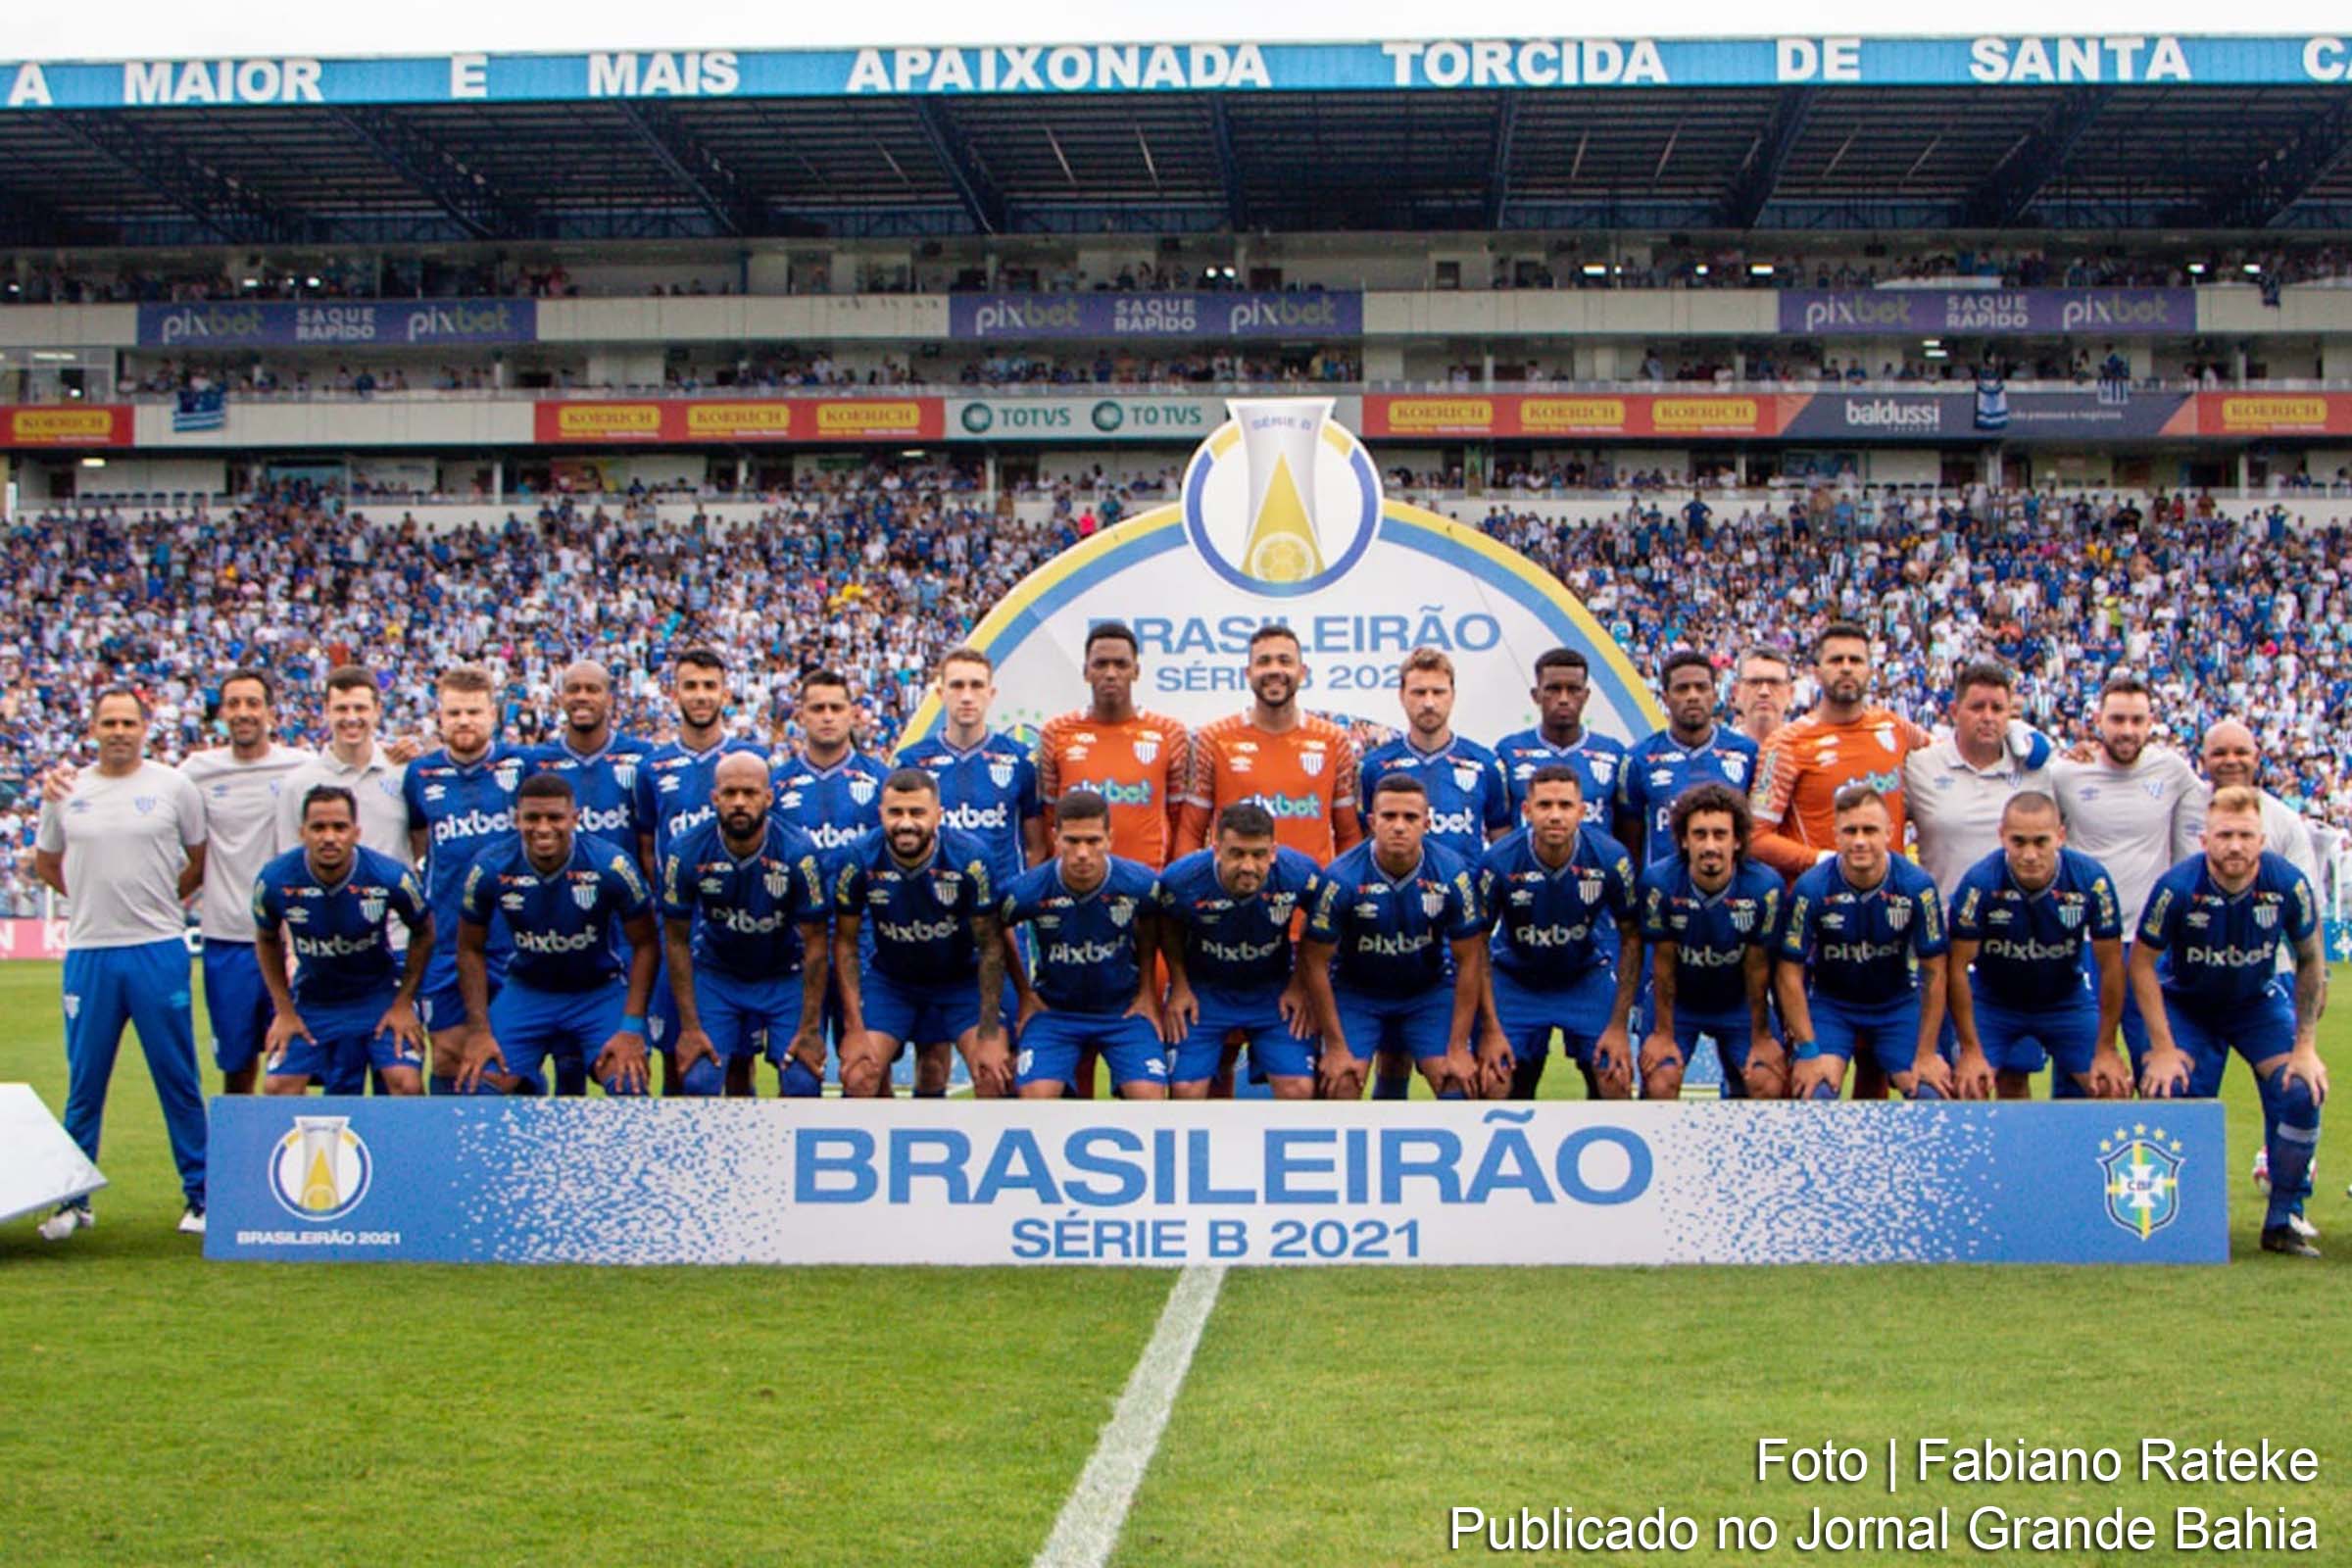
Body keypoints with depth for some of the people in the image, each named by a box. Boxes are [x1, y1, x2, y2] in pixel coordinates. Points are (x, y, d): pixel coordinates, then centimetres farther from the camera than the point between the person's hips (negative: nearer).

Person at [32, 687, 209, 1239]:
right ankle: (73, 1197, 18)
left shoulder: (174, 786, 2)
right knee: (83, 1083, 7)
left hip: (159, 950, -2)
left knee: (179, 1080, 2)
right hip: (88, 952, 2)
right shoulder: (65, 791, 7)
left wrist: (160, 901, 5)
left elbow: (201, 860, 12)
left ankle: (200, 1194, 10)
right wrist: (97, 899, 12)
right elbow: (45, 862, 21)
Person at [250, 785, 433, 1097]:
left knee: (407, 1084, -17)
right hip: (311, 999, 2)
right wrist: (284, 1010, 1)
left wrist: (404, 1004, -3)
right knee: (278, 1088, -9)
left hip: (380, 995, -2)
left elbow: (423, 934, -3)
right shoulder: (274, 881, -19)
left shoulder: (390, 878, -23)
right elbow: (267, 941, 3)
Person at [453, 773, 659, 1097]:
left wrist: (632, 1027, -14)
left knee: (629, 1088, -22)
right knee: (476, 1088, -14)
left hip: (601, 992, -1)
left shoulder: (612, 864, -20)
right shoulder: (490, 868, -15)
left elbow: (644, 945, -9)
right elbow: (471, 950, -1)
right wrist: (479, 1031, -6)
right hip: (525, 991, 1)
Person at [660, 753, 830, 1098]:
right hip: (716, 975, 1)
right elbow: (677, 941, -7)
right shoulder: (687, 854, -18)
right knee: (698, 1080, -10)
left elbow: (815, 944, -14)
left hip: (787, 976, -1)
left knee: (802, 1083, -15)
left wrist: (810, 1029, -15)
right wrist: (690, 1027, -10)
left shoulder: (798, 853, -22)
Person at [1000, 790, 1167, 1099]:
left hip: (1123, 1008, 1)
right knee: (1035, 1096, -20)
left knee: (1150, 1095, -16)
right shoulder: (1028, 891, -21)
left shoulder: (1140, 883, -18)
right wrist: (1025, 993, 5)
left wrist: (1147, 992, 6)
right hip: (1053, 1010, -1)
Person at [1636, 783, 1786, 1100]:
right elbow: (1664, 961, -14)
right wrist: (1663, 1033, -7)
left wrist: (1761, 1037, -4)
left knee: (1771, 1088, -12)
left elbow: (1757, 966, -13)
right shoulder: (1659, 881, -24)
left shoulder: (1765, 886, -23)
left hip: (1739, 1003, 1)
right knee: (1658, 1087, -17)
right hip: (1675, 1001, -1)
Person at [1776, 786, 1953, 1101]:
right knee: (1815, 1092, -24)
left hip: (1898, 1004, 1)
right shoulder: (1811, 888, -21)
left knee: (1932, 1094, -16)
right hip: (1829, 1004, -1)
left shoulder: (1917, 886, -19)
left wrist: (1927, 1054, -9)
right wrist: (1808, 1051, -15)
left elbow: (1934, 972, -10)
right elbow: (1790, 972, -13)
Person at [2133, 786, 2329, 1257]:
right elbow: (2142, 963, -16)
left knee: (2302, 1091, -17)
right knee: (2167, 1091, -22)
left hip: (2258, 1002, 2)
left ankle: (2280, 1222, 0)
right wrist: (2163, 1050, -19)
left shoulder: (2289, 885, -23)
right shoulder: (2177, 887, -28)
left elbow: (2311, 961, -6)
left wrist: (2305, 1047, -9)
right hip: (2185, 1003, -2)